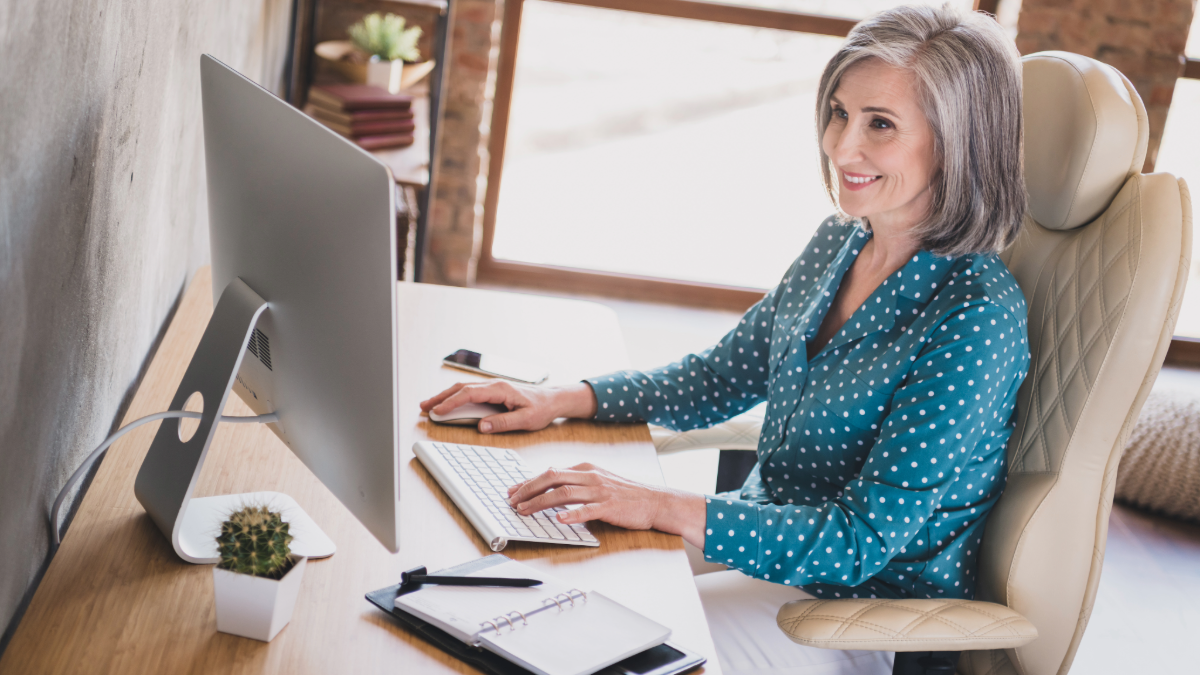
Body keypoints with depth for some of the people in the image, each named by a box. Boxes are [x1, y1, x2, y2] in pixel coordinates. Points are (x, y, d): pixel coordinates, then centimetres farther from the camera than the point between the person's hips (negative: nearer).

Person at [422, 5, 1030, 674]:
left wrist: (665, 506, -30)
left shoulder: (976, 324, -25)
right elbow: (724, 374, 13)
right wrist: (565, 399, 0)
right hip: (768, 531, 8)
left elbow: (864, 539, -26)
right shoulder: (840, 244, 1)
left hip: (866, 618, -7)